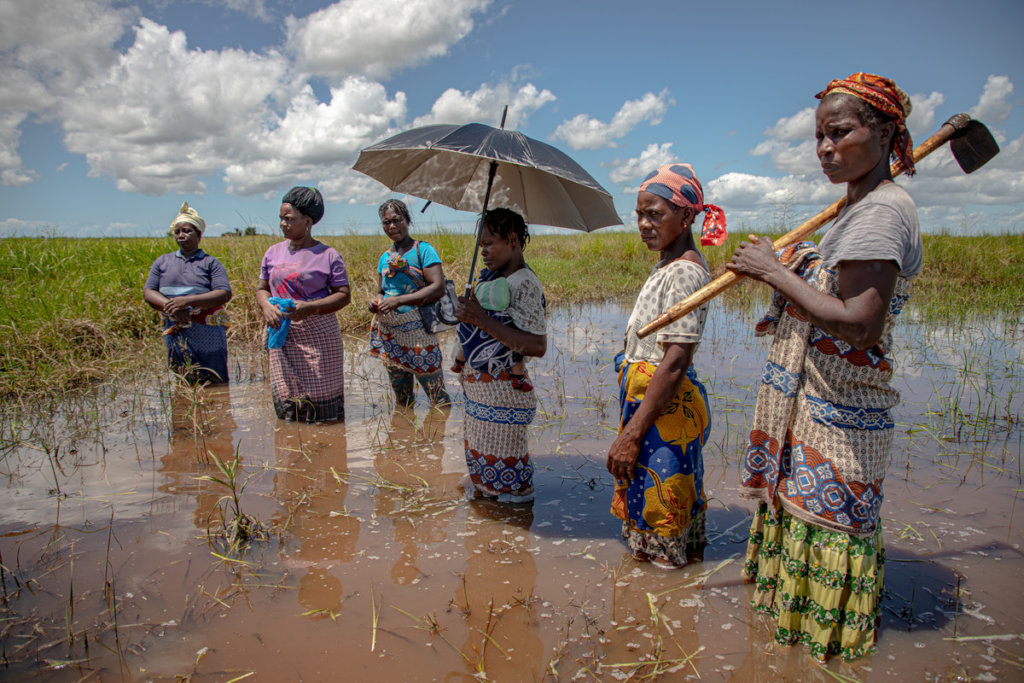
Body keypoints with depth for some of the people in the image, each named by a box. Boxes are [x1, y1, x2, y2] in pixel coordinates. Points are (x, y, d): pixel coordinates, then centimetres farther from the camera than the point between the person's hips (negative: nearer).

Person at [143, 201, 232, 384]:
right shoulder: (163, 262, 14)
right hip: (175, 333, 3)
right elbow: (148, 292, 8)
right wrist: (171, 307, -13)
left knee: (216, 382, -1)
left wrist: (187, 301, -20)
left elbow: (224, 294, -9)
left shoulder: (210, 263, 4)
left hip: (207, 333, -3)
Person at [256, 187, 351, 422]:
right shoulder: (273, 252, 11)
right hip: (282, 335, 4)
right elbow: (262, 288, 19)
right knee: (285, 400, 2)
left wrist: (309, 308, -17)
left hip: (319, 334, -4)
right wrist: (266, 306, -5)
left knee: (322, 407, -2)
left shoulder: (328, 255, -2)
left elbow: (343, 295, -3)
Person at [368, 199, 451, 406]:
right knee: (401, 399, 15)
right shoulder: (385, 257, 15)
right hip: (389, 335, 6)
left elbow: (438, 288, -15)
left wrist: (398, 300, -20)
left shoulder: (423, 250, -4)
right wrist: (375, 303, -2)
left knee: (437, 396, -3)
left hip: (418, 331, -6)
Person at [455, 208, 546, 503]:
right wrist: (465, 312, 4)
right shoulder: (489, 277, 9)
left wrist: (483, 320, -24)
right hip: (478, 388, 9)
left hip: (503, 392, -9)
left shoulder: (524, 283, -17)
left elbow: (537, 346, -25)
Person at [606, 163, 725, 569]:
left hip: (664, 410, -10)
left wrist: (631, 434, -24)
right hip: (646, 400, 10)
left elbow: (675, 364, -24)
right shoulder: (667, 266, 12)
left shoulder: (685, 271, -18)